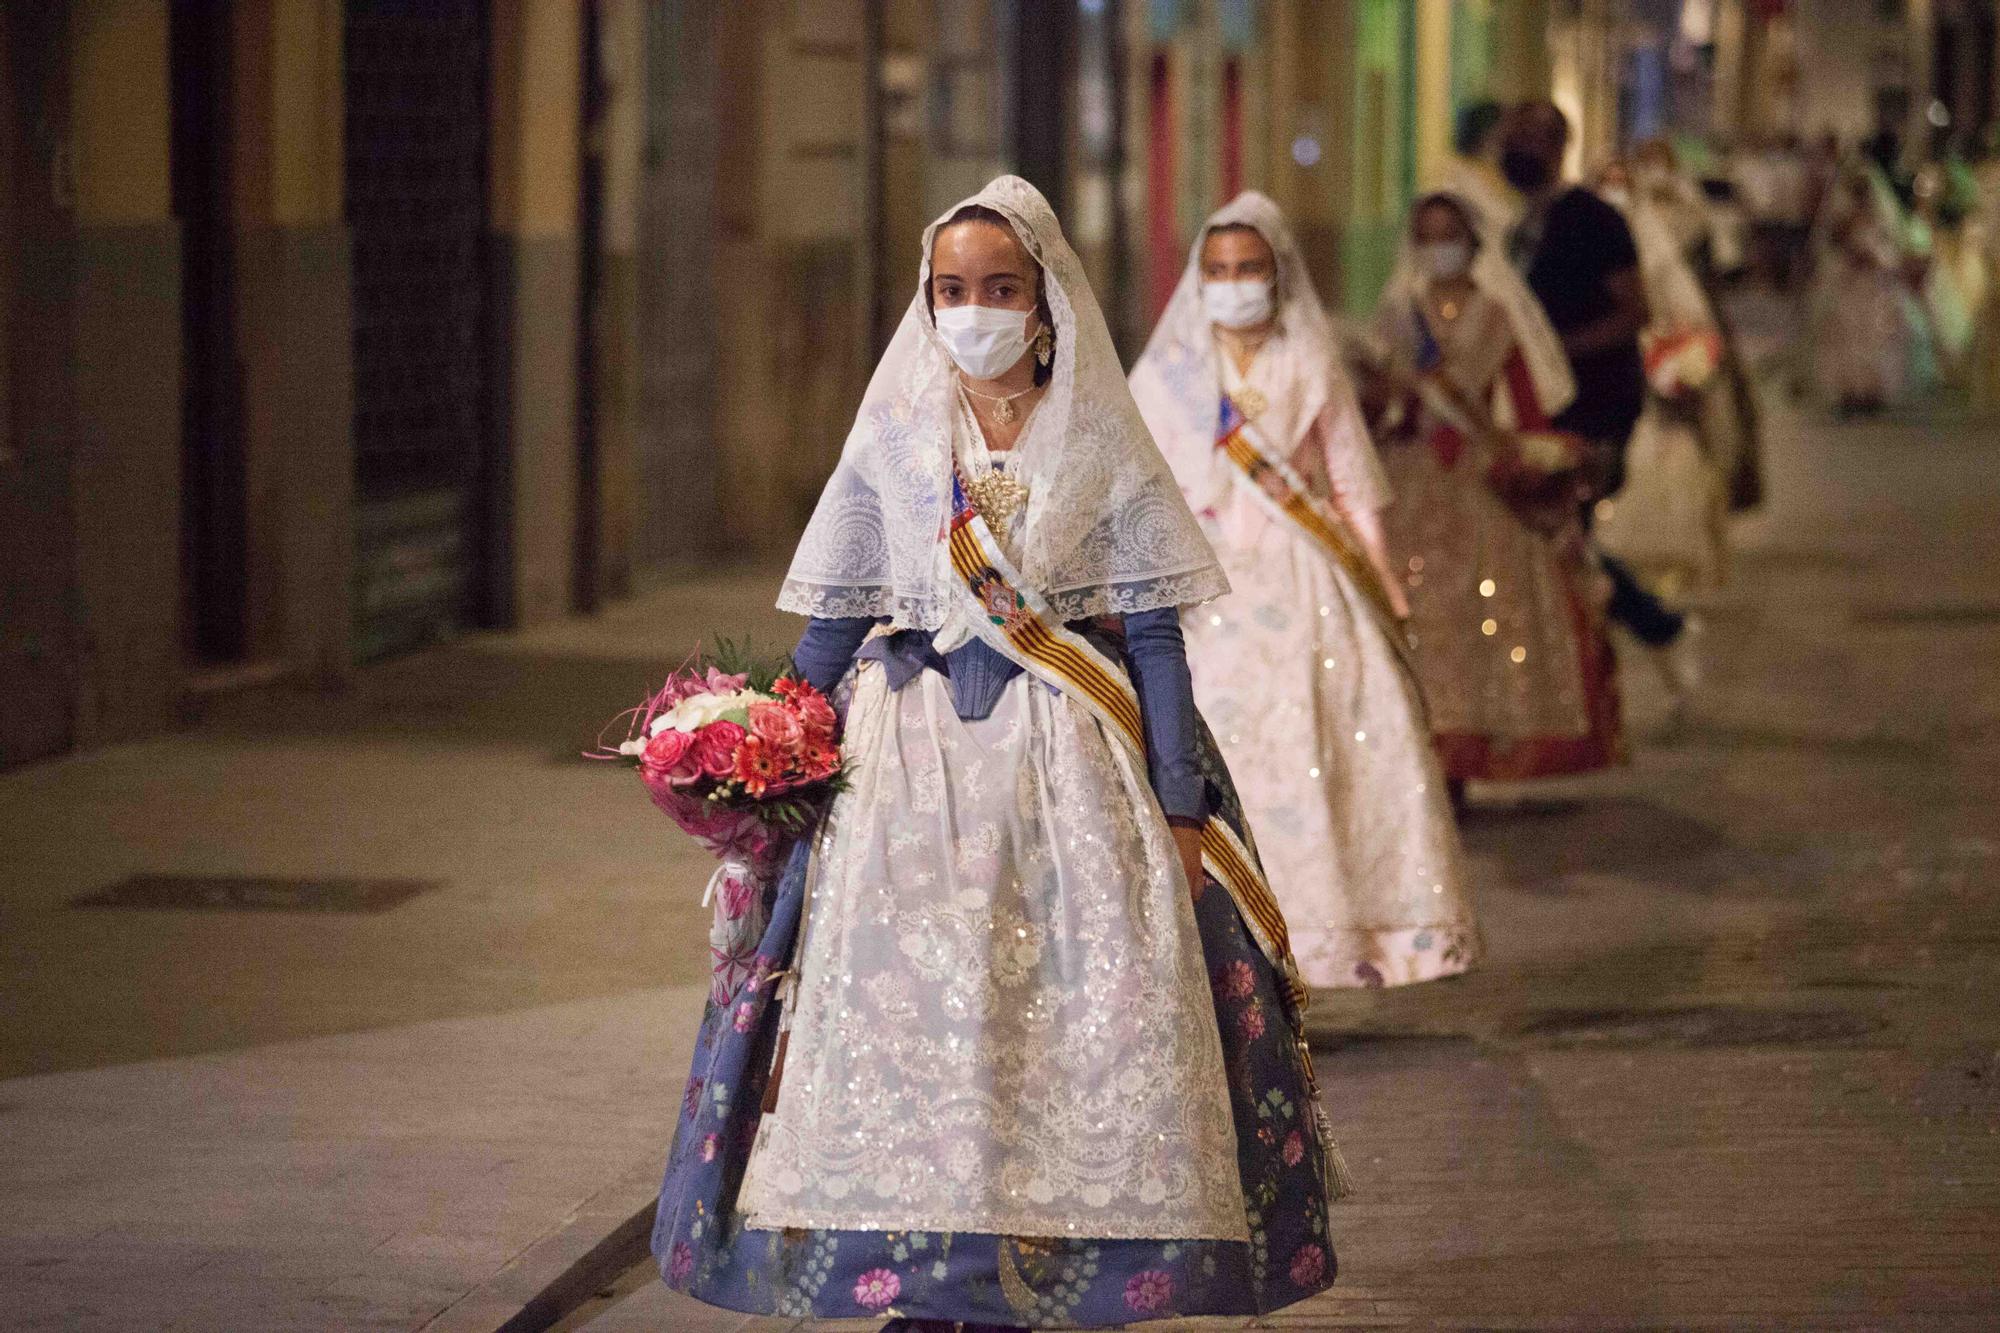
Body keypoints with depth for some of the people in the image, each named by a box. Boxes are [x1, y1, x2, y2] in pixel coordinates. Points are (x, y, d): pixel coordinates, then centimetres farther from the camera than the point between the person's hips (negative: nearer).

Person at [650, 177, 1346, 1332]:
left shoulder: (1100, 448, 4)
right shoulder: (892, 441, 7)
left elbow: (1153, 633, 3)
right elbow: (832, 630, 9)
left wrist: (1178, 805, -3)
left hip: (1067, 766, -1)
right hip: (913, 760, 1)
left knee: (1073, 1027, -7)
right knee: (905, 1013, -4)